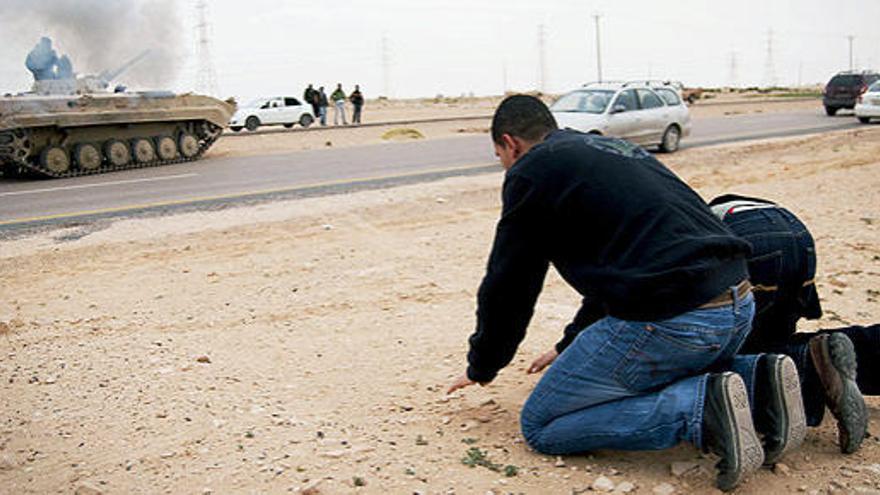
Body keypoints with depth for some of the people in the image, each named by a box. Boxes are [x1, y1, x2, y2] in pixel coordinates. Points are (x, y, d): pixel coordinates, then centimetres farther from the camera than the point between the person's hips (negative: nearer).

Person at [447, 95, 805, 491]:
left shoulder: (532, 171, 2)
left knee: (539, 426, 5)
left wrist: (481, 368, 22)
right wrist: (571, 347, 47)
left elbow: (508, 285, 5)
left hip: (669, 321, -9)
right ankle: (759, 380, 9)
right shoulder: (613, 149, 28)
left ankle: (702, 408, -10)